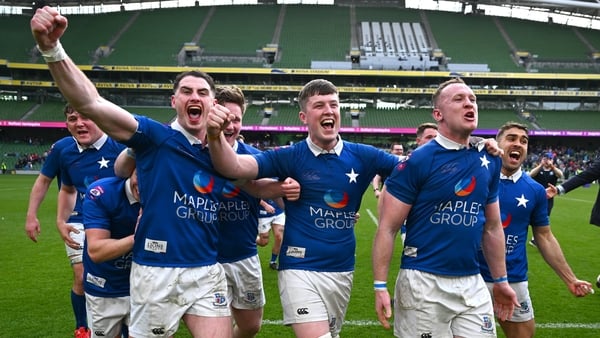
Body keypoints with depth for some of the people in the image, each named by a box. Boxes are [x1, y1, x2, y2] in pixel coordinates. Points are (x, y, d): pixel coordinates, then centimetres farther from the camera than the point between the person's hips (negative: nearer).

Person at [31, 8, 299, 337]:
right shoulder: (155, 136, -7)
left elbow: (251, 184, 24)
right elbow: (90, 103, -20)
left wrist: (280, 187, 0)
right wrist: (52, 48, -34)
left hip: (207, 272, 4)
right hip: (156, 272, -3)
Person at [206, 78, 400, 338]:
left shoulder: (362, 156, 1)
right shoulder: (290, 157, -8)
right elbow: (234, 167, -18)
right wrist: (215, 136, -38)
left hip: (342, 271, 4)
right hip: (300, 269, -4)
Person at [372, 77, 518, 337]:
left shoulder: (489, 162, 7)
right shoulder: (418, 161, -10)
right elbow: (387, 228, -10)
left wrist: (501, 280, 17)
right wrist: (380, 286, -14)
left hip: (473, 284, 5)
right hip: (424, 282, -5)